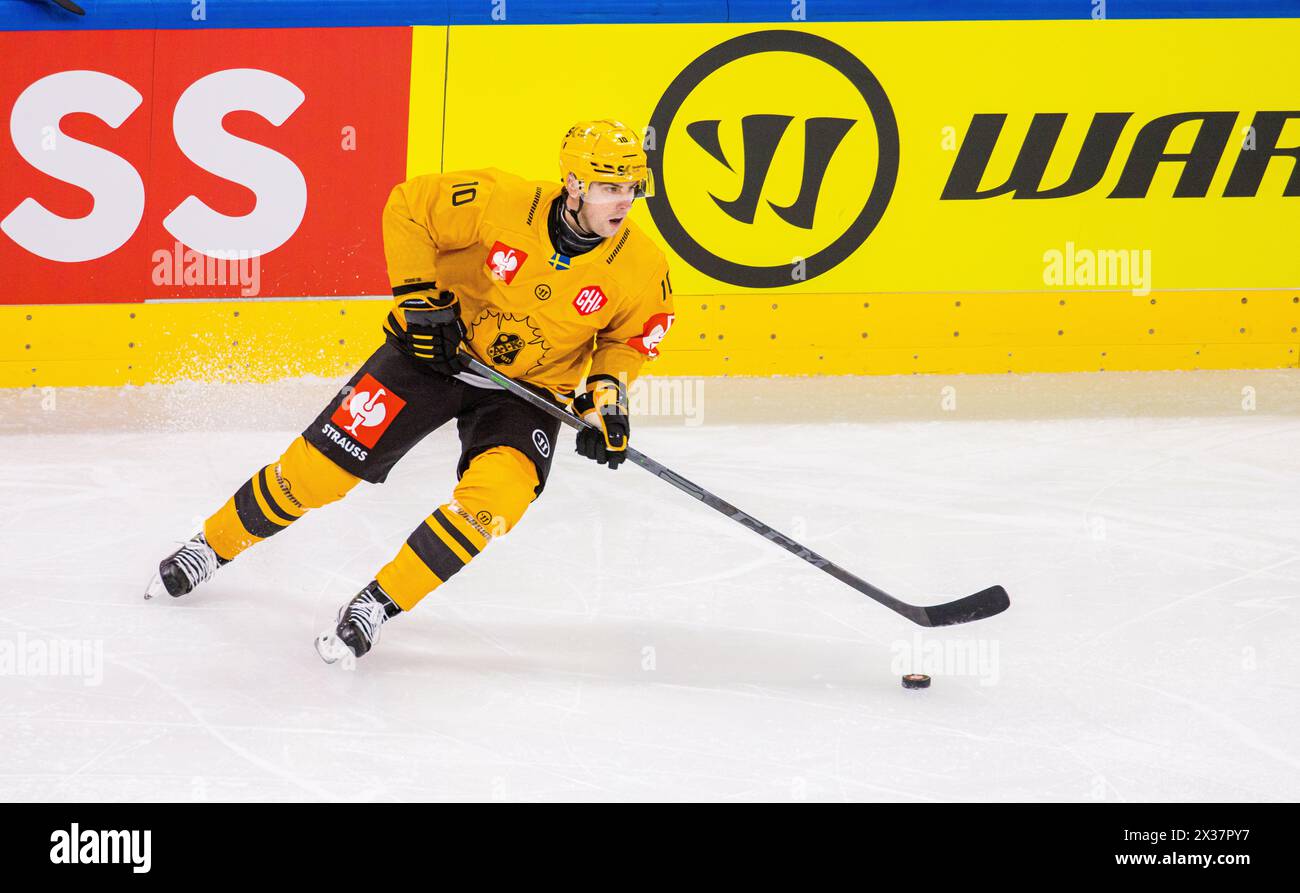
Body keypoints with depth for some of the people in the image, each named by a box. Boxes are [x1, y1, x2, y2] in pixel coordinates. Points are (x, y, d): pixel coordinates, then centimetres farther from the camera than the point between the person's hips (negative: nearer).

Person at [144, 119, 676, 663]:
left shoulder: (641, 268, -16)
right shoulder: (502, 203, -23)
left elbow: (629, 339, 3)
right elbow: (408, 206, -11)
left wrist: (606, 395, -13)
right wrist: (419, 296, -15)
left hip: (529, 389, 1)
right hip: (440, 348, -1)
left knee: (499, 493, -27)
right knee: (327, 461, -4)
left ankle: (382, 602, -12)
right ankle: (214, 545, 20)